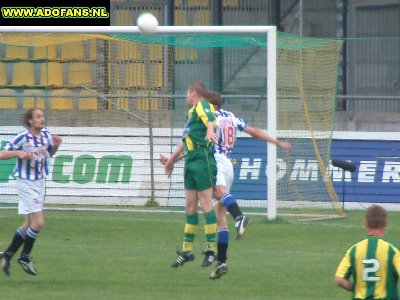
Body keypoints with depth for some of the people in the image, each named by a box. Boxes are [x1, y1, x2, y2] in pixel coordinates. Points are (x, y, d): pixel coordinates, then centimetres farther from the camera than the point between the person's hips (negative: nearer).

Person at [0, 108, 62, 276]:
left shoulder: (46, 135, 1)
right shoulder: (23, 138, -18)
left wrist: (56, 145, -1)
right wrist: (18, 153, -31)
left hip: (39, 183, 7)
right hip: (26, 184, -7)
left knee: (29, 224, 13)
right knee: (38, 222, -12)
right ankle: (25, 257, 6)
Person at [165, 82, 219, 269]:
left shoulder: (202, 106, -6)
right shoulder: (192, 111, 23)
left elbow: (211, 120, -28)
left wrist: (210, 130, -51)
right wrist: (173, 158, 43)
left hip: (203, 160, -10)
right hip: (191, 162, 10)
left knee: (205, 204, -9)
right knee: (190, 206, 11)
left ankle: (212, 249, -5)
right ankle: (187, 250, 16)